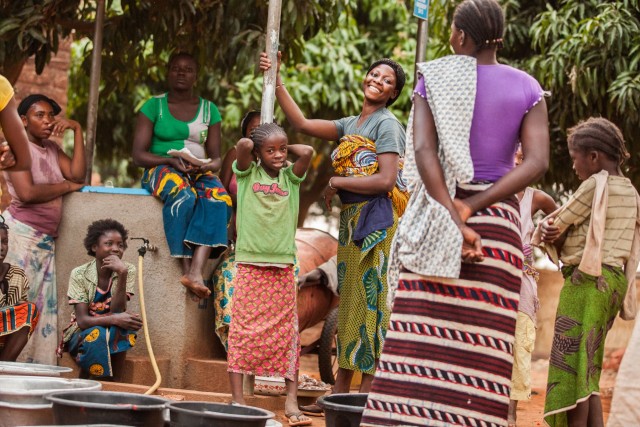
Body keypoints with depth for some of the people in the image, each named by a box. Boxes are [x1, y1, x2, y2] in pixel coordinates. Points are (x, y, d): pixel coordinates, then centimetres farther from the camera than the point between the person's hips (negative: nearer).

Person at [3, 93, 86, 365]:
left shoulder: (52, 148, 17)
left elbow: (77, 174, 2)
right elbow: (27, 192, -19)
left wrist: (77, 130, 0)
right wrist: (67, 186, -6)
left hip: (46, 240, 8)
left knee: (45, 307, 2)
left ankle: (37, 368, 2)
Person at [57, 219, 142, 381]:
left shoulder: (128, 271, -10)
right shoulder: (79, 274, -14)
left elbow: (117, 312, -22)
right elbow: (82, 320, -21)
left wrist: (122, 275, -33)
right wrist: (114, 319, -40)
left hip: (114, 334, 2)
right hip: (82, 333, -2)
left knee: (120, 326, -32)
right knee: (96, 337, -36)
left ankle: (115, 383, -25)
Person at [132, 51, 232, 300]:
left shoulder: (209, 110, 16)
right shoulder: (154, 106, 7)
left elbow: (216, 158, 14)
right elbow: (138, 154, 1)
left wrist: (208, 166, -12)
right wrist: (171, 160, -17)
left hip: (200, 173, 3)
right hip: (162, 168, -2)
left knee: (219, 198, -34)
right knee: (183, 195, -40)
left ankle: (196, 271, -48)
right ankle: (186, 268, -41)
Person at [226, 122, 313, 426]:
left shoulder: (290, 176, 7)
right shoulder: (247, 173, 1)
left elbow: (307, 152, -10)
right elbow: (243, 145, -18)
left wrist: (286, 147, 5)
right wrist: (253, 145, 3)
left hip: (283, 267, 2)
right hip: (250, 264, -2)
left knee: (287, 333, 1)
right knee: (243, 331, -3)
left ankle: (291, 402, 2)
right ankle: (237, 399, 0)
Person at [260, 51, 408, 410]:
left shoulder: (387, 124, -6)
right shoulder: (351, 125, 17)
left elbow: (386, 180, -17)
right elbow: (302, 123, 11)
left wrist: (337, 182, -8)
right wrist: (277, 81, 8)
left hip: (377, 219, -8)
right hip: (351, 219, 8)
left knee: (370, 301, -8)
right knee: (349, 301, 9)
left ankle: (369, 393, -6)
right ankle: (340, 392, 14)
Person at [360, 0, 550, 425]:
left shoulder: (434, 80, 1)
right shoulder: (526, 88, 4)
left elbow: (423, 151, -13)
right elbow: (537, 162, -9)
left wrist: (452, 221, -17)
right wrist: (471, 209, -12)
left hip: (435, 222, -1)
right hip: (497, 221, 1)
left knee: (420, 342, -3)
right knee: (480, 351, 1)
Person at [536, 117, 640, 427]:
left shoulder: (594, 185, -10)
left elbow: (553, 227, -5)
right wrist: (554, 236, -2)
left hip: (586, 280, -9)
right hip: (613, 281, 9)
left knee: (570, 367, -8)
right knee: (587, 372, 9)